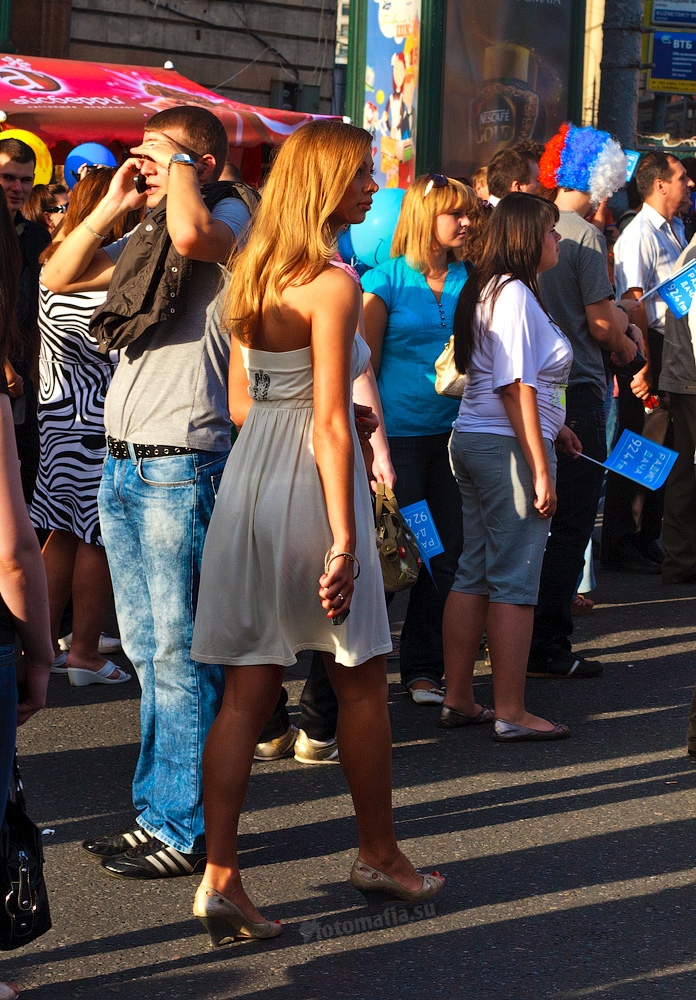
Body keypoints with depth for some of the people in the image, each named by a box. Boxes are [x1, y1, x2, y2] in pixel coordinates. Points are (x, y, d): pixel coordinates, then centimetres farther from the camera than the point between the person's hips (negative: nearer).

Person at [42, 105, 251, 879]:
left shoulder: (230, 218, -6)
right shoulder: (145, 238, 18)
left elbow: (191, 237, -29)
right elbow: (58, 276, 19)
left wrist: (178, 168, -11)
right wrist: (113, 204, 10)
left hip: (182, 465, -9)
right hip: (122, 462, 9)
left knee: (181, 652, -5)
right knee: (147, 651, 14)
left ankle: (188, 829, 1)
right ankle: (157, 810, 22)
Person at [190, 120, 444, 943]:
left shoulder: (252, 274, 10)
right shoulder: (332, 284, -15)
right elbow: (330, 424, -18)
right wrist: (344, 541, -17)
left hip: (248, 474, 7)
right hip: (310, 484, -7)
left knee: (247, 687, 6)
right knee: (361, 681, 11)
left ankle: (219, 875, 3)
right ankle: (378, 854, 26)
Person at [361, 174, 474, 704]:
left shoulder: (467, 281, 9)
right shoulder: (386, 281, -3)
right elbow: (365, 363, -3)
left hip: (453, 433, 4)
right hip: (400, 434, -4)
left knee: (446, 556, 6)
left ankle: (425, 667, 16)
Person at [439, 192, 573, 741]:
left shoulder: (487, 291, 15)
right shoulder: (516, 295, -15)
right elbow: (516, 390, -20)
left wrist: (551, 425, 24)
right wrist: (541, 470, -19)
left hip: (473, 442, 10)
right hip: (509, 447, -10)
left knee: (474, 573, 12)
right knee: (515, 580, -5)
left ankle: (458, 700, 17)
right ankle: (511, 711, -1)